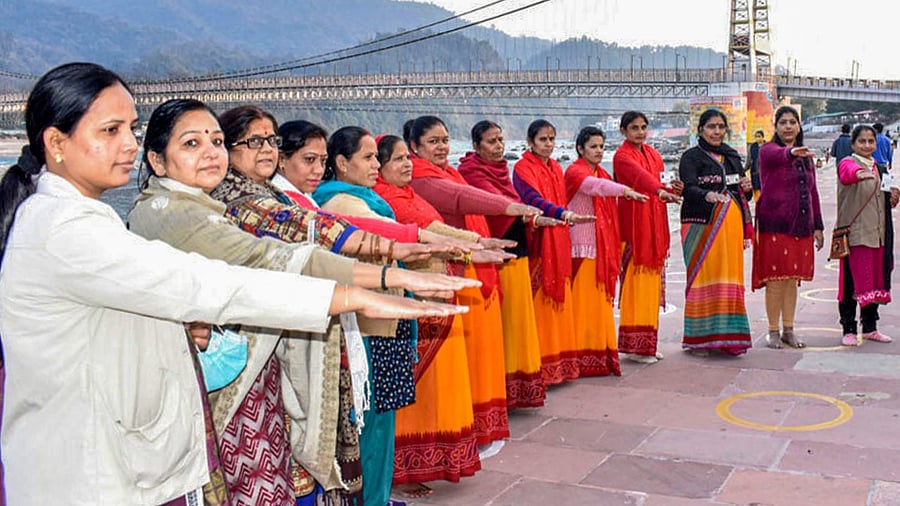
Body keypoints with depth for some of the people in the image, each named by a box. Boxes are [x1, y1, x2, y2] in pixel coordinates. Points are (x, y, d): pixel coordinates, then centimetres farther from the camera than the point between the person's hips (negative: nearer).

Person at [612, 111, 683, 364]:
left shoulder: (653, 154, 17)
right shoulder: (622, 156, -7)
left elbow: (659, 184, 17)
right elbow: (641, 176, -26)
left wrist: (673, 190, -5)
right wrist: (661, 190, -43)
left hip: (655, 222, 8)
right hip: (634, 222, -7)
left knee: (653, 281, 9)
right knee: (636, 282, -8)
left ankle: (648, 343, 17)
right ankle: (634, 345, -2)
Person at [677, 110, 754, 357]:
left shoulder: (732, 156, 18)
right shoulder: (691, 157, 0)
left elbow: (741, 193, 25)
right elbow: (688, 188, -16)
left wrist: (747, 188, 1)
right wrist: (707, 195, -37)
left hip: (731, 224, 6)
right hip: (703, 225, -6)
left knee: (730, 277, 6)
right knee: (703, 277, -6)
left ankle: (727, 335, 14)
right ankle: (699, 338, 0)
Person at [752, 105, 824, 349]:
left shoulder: (806, 155, 15)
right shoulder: (768, 151, -4)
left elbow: (812, 191, 18)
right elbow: (780, 155, -30)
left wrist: (817, 226, 15)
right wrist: (791, 152, -53)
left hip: (801, 225, 6)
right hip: (775, 225, -5)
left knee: (793, 279, 10)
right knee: (776, 280, -4)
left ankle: (788, 330, 18)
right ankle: (774, 331, 6)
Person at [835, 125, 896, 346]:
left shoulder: (877, 167, 15)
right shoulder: (848, 163, -8)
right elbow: (848, 173, -34)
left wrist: (892, 198, 3)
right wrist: (859, 173, -56)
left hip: (876, 232, 7)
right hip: (854, 232, -7)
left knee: (875, 281, 12)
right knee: (852, 281, -4)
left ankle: (870, 328, 23)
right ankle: (849, 330, 4)